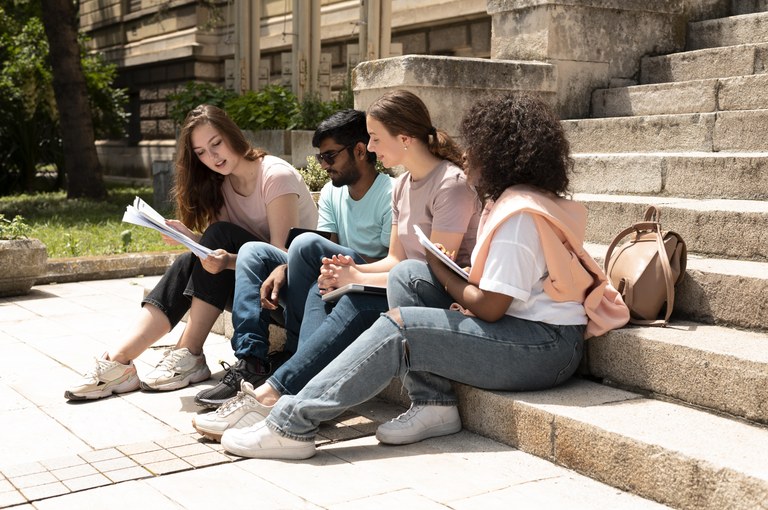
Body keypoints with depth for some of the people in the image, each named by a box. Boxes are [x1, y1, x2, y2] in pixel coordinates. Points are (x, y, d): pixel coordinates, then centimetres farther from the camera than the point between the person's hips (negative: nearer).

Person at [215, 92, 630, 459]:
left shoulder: (519, 215, -17)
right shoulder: (509, 201, 15)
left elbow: (489, 308, -19)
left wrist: (441, 272, -4)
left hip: (544, 347, -10)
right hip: (520, 328, 10)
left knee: (397, 327, -19)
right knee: (407, 275, 0)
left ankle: (292, 423, -16)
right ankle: (432, 404, -6)